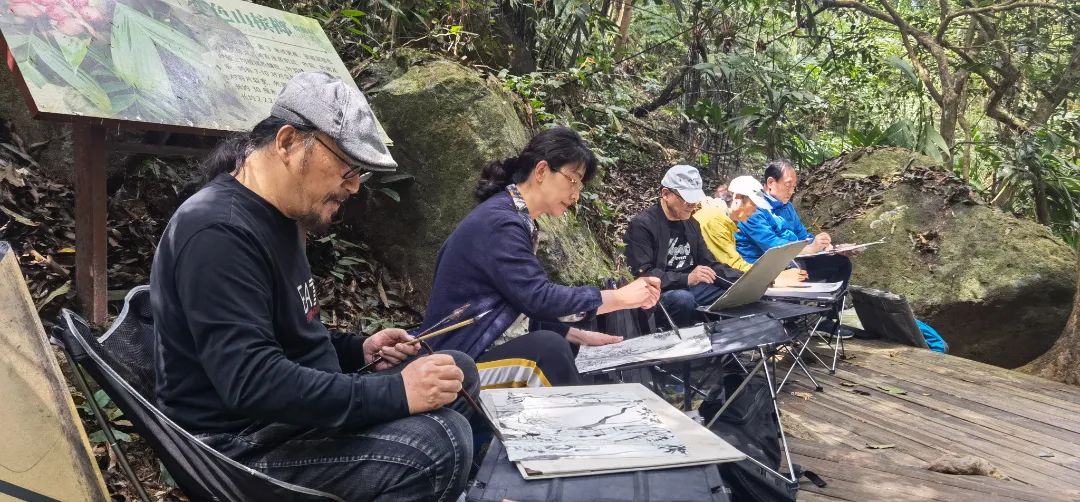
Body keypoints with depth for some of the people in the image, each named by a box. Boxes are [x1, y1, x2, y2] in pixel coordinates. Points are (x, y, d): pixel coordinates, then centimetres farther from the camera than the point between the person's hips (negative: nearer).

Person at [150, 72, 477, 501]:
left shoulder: (275, 218, 12)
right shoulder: (219, 232, -23)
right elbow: (250, 381, -32)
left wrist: (357, 350, 6)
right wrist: (394, 394, -31)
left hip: (295, 413, 11)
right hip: (246, 443, -10)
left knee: (457, 371, 14)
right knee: (437, 444, -30)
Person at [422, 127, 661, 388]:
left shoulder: (519, 221, 12)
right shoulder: (498, 222, -19)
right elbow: (538, 297, -25)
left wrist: (580, 337, 7)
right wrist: (620, 297, -19)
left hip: (494, 349, 10)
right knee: (546, 348, -30)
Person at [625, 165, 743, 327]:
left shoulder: (691, 224, 14)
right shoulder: (642, 225, -11)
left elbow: (709, 264, 16)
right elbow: (642, 275, -20)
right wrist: (686, 279, -31)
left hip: (691, 289, 7)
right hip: (659, 294, -7)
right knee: (683, 298, -38)